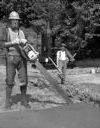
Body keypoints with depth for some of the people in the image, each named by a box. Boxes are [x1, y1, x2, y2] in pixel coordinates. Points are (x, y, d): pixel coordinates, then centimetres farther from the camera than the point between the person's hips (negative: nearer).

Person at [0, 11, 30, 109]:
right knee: (10, 81, -2)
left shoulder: (21, 32, 14)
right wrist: (13, 42, -20)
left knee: (24, 80, 2)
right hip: (11, 58, -3)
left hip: (22, 58, 4)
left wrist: (25, 42, -6)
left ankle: (24, 100, 16)